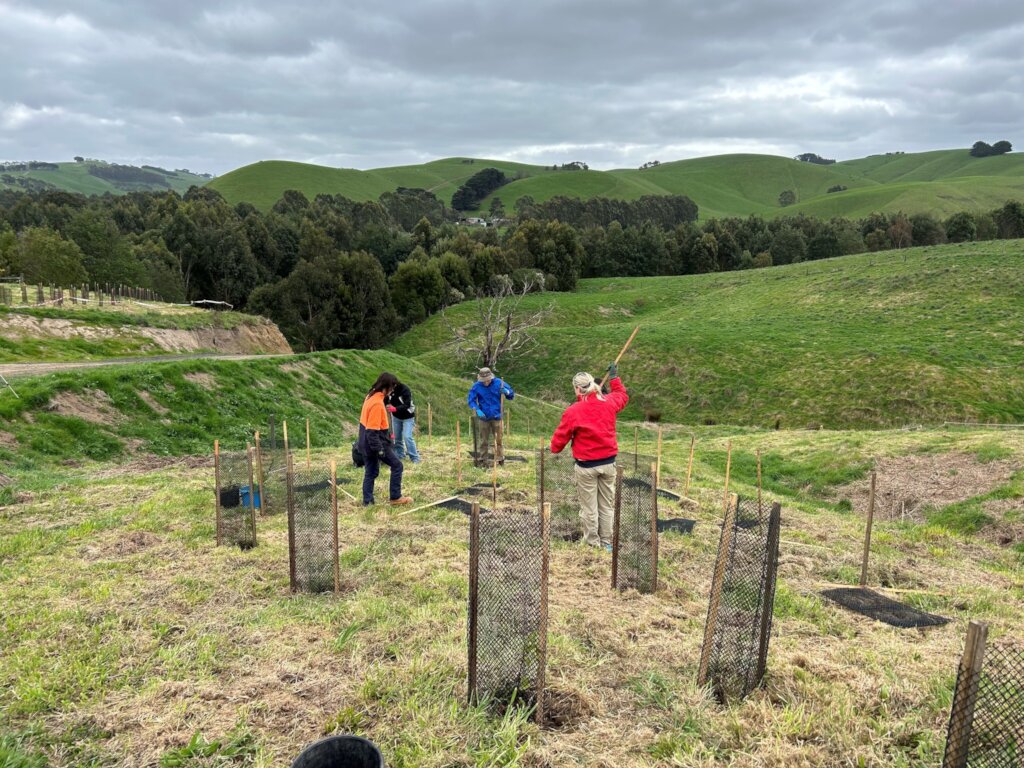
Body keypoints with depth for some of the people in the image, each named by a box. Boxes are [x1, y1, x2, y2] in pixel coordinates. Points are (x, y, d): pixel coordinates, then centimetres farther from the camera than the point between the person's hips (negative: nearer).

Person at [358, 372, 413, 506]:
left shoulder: (371, 396, 5)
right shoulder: (377, 403, -24)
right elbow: (373, 430, -25)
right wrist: (379, 449, -24)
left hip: (366, 443, 9)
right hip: (376, 443, -9)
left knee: (370, 471, 14)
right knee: (397, 465, 4)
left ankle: (367, 501, 17)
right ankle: (395, 497, 10)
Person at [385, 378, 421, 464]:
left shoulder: (405, 389, -28)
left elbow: (407, 405, -35)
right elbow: (385, 401, -5)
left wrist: (395, 409, -48)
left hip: (407, 417, -5)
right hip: (396, 416, 6)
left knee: (407, 437, -15)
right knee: (397, 437, 9)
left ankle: (414, 457, -7)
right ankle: (399, 454, 27)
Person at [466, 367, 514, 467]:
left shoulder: (498, 383, -5)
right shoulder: (476, 386, -7)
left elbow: (511, 395, 3)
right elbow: (471, 400, -2)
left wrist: (506, 392, -21)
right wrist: (477, 410, -17)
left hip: (496, 417, 0)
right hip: (483, 417, 0)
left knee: (498, 439, 4)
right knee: (483, 439, 8)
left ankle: (500, 458, 15)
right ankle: (482, 459, 16)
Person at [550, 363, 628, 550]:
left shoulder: (573, 411, -16)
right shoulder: (609, 403, -3)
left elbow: (561, 436, -6)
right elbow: (622, 396, 21)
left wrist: (554, 450, 14)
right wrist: (614, 377, 32)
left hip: (586, 465, -4)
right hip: (608, 462, 5)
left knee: (589, 506, 9)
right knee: (607, 504, 15)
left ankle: (593, 543, 17)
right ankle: (606, 541, 23)